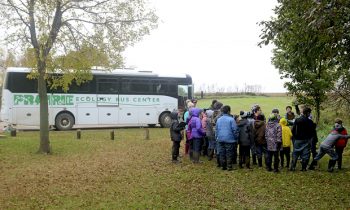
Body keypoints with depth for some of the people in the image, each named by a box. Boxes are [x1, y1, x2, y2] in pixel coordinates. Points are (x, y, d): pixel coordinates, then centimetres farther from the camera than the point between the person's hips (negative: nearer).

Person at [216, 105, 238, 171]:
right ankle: (229, 166, 5)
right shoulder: (231, 119, -11)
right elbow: (234, 130, -9)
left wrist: (217, 137, 19)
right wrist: (236, 138, 1)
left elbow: (216, 129, 13)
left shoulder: (219, 119, 7)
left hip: (220, 139, 5)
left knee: (222, 153, 10)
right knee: (229, 153, 2)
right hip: (229, 139, -5)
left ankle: (223, 166, 16)